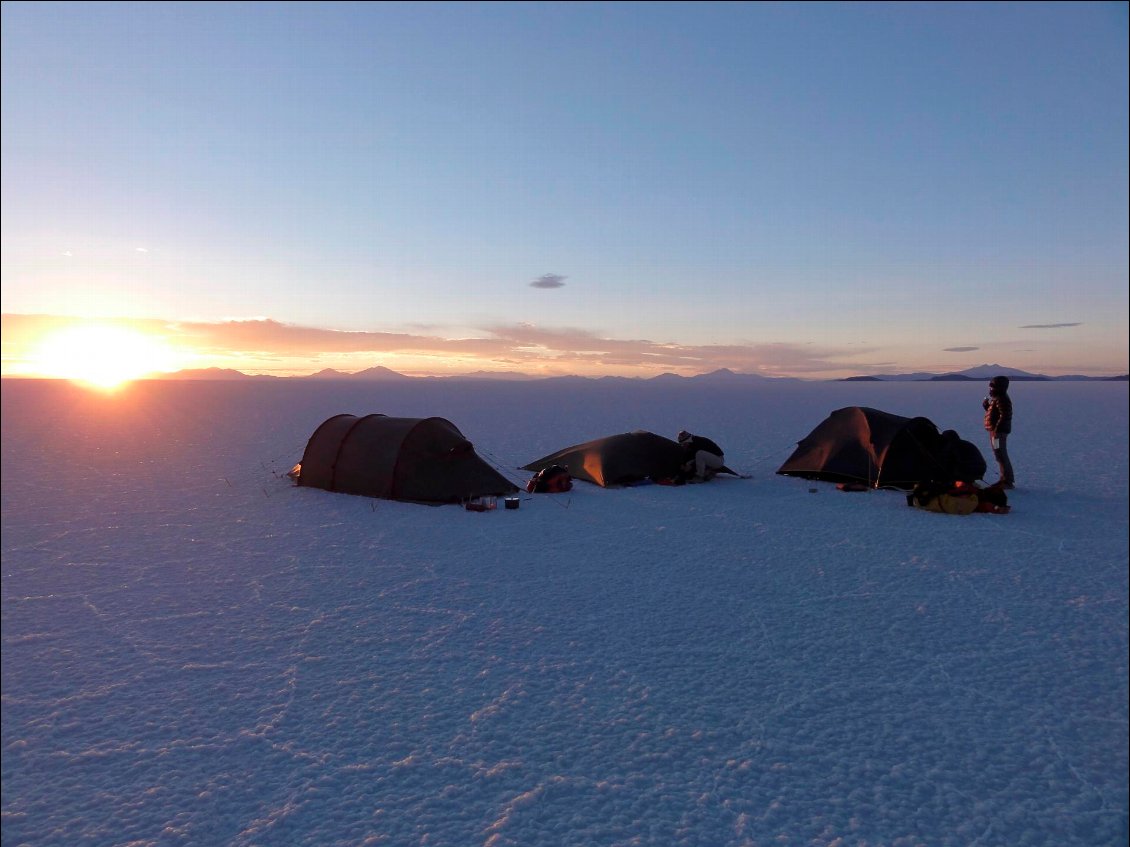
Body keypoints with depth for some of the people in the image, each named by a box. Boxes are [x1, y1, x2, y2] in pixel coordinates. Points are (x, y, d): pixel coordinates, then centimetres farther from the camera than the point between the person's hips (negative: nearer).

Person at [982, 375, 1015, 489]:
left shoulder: (1001, 399, -17)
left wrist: (996, 430, -26)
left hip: (999, 432, -11)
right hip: (995, 431, 11)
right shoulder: (996, 398, 16)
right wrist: (986, 405, 7)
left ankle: (1008, 481, -5)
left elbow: (1004, 416, -24)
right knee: (999, 455, 18)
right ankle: (1004, 479, 27)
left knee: (1001, 456, -8)